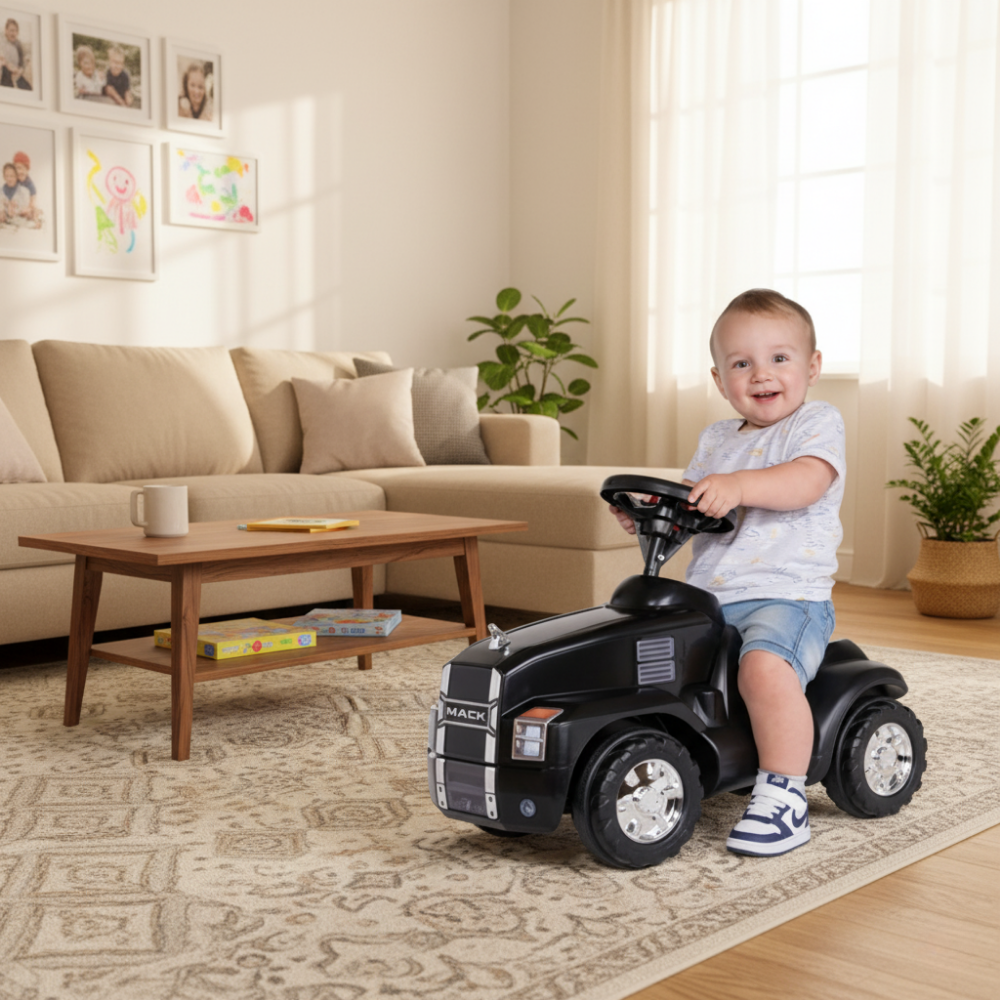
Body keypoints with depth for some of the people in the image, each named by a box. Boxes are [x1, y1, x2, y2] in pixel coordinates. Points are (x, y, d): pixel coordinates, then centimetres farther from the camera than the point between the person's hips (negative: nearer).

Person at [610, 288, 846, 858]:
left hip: (785, 593, -7)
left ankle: (784, 799, -22)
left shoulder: (818, 423, 0)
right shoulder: (716, 441, 21)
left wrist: (738, 485, -35)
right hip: (705, 595, 7)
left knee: (765, 666, -34)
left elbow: (806, 482, -20)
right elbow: (689, 505, 21)